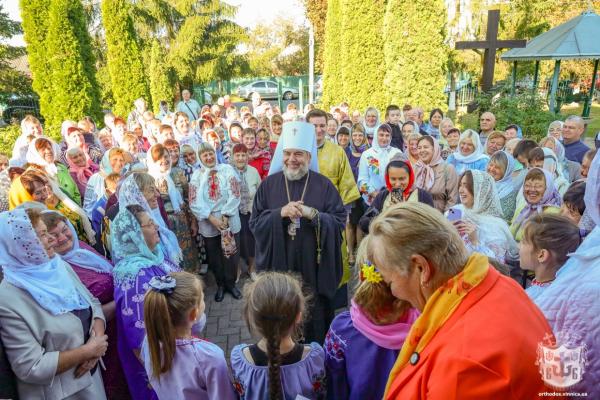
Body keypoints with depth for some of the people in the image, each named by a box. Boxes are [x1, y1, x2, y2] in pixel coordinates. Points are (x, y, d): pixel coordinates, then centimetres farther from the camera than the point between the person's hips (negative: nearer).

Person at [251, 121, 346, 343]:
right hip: (279, 267, 1)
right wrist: (279, 213, -16)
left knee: (315, 321, 10)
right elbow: (254, 223, 1)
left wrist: (313, 214, -20)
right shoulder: (268, 185, 3)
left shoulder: (324, 185, 0)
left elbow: (340, 222, -4)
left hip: (314, 268, -1)